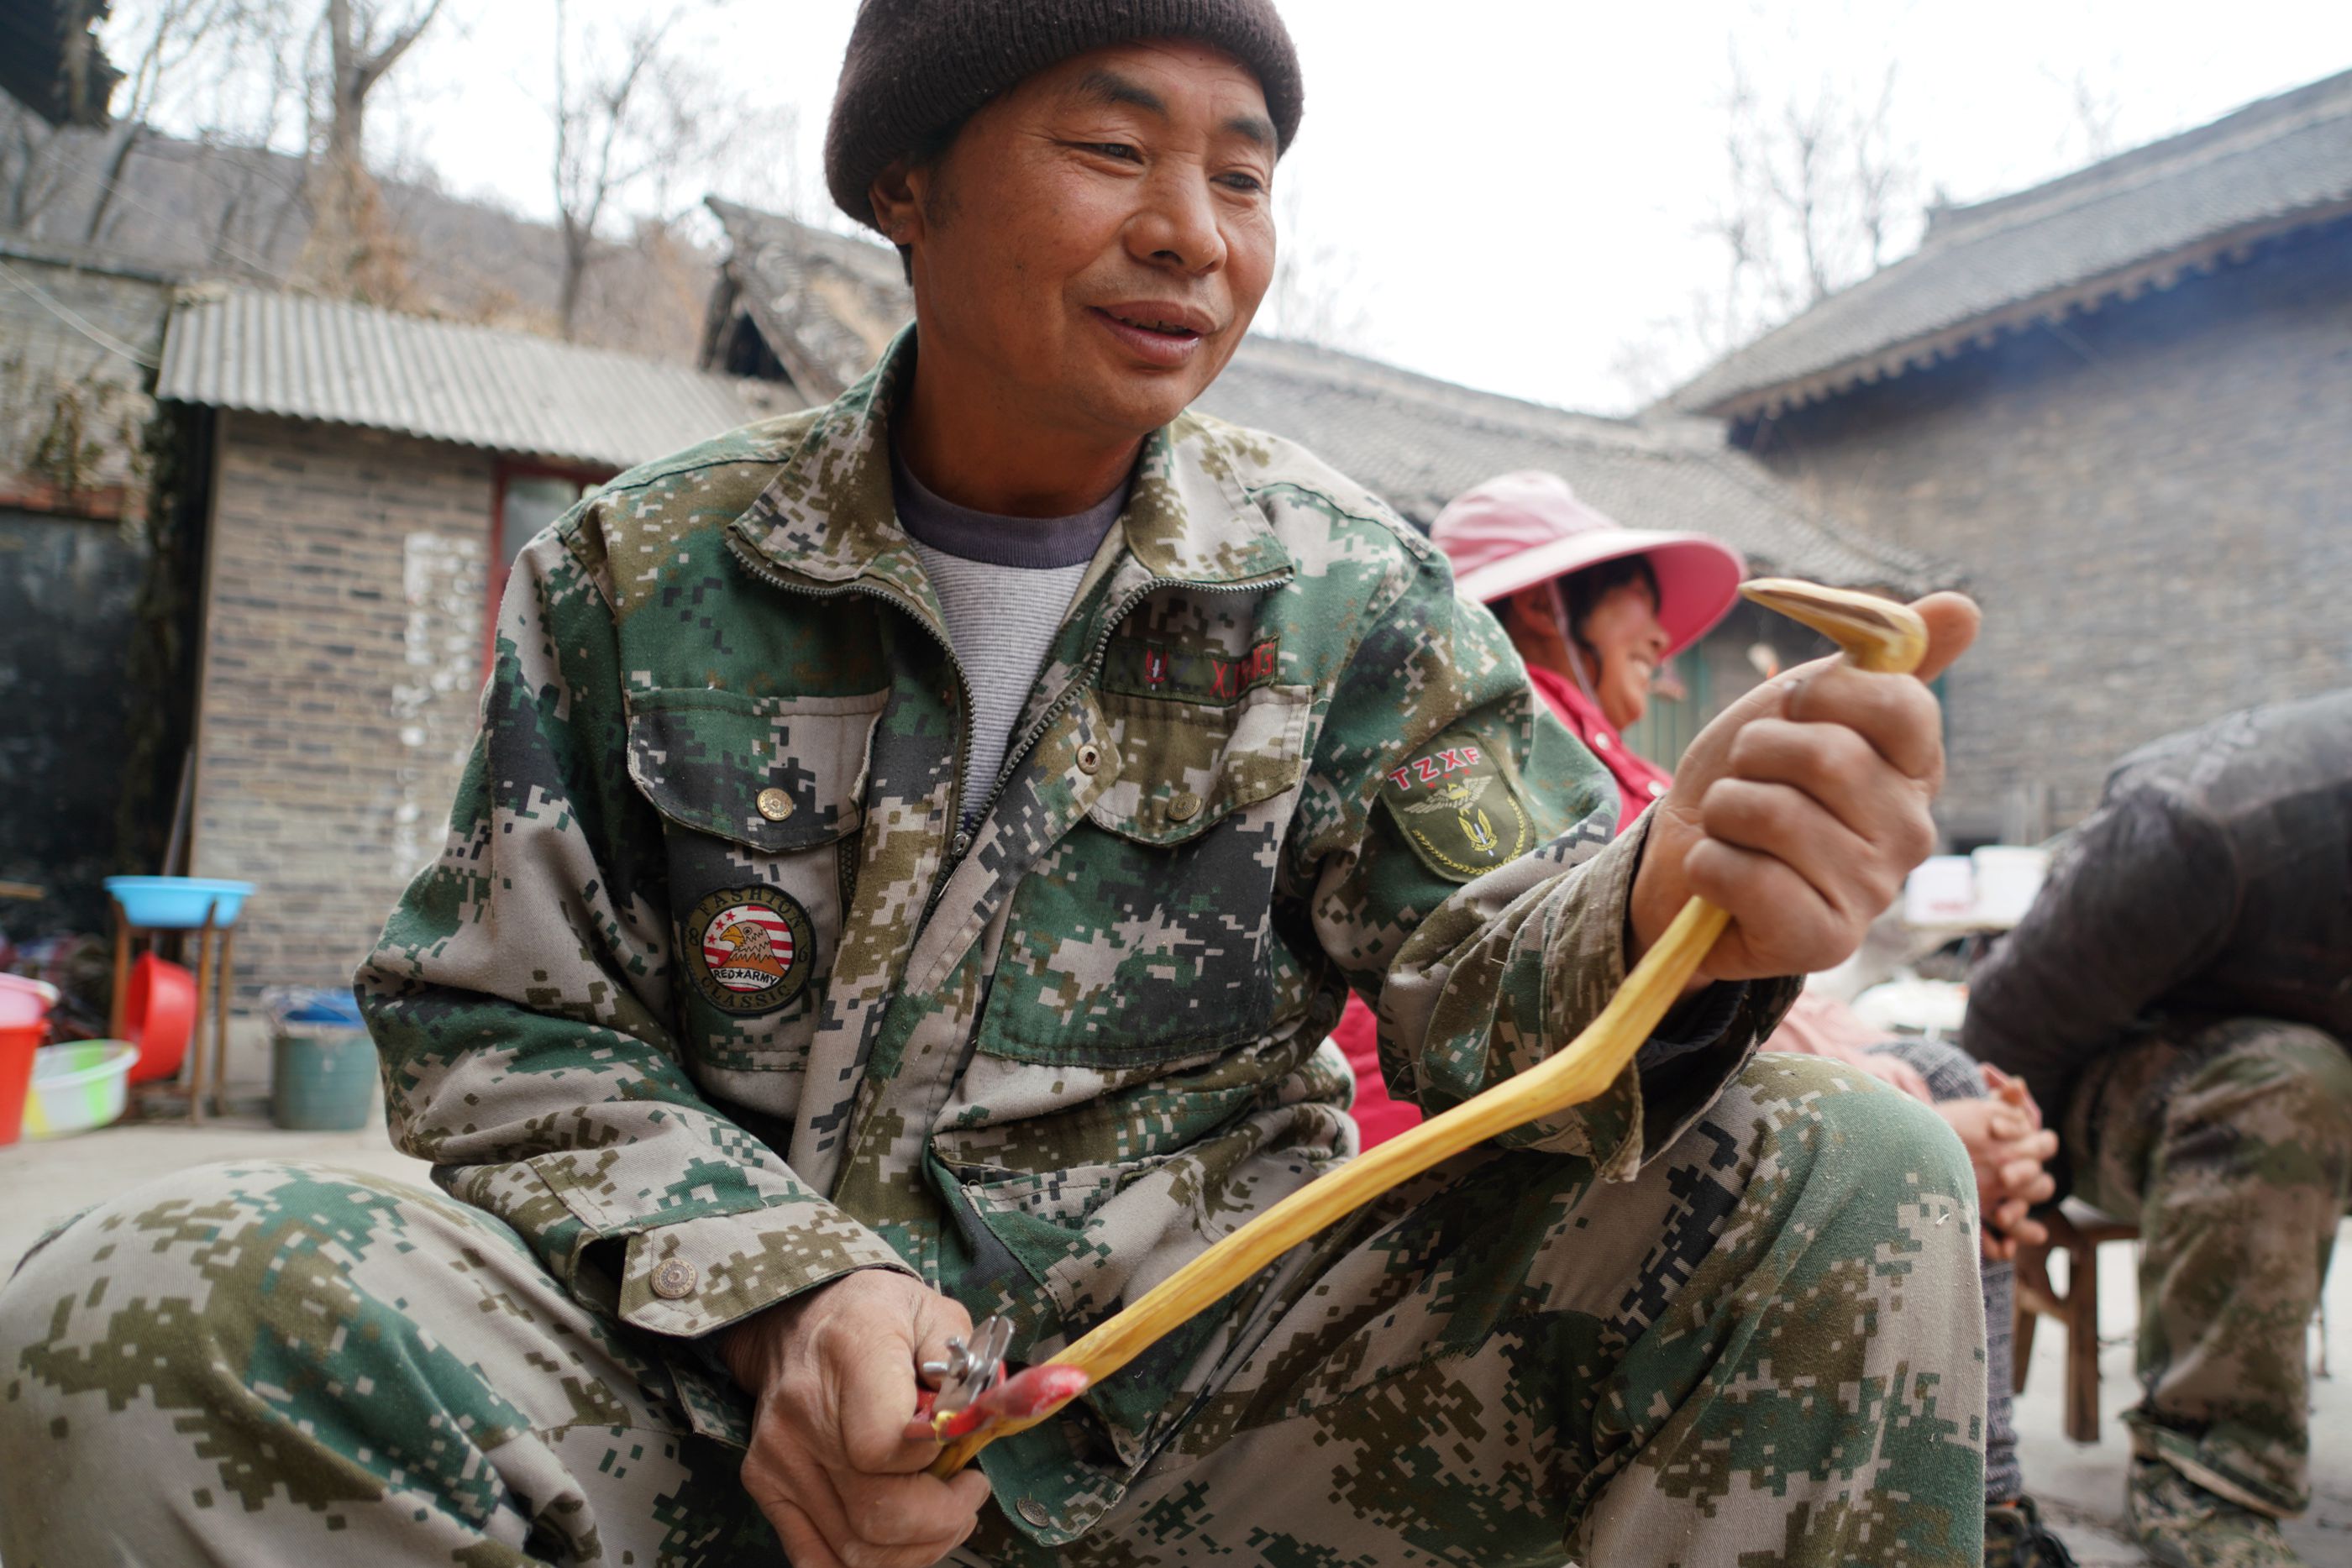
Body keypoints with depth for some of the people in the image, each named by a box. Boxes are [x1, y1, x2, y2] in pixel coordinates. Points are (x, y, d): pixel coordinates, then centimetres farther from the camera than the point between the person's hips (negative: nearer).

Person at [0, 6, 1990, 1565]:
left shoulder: (1349, 590, 2)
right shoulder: (645, 573, 1)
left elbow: (1478, 971, -6)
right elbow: (502, 1032, 1)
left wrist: (1659, 914, -31)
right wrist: (778, 1295, -18)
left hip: (1211, 1383, 0)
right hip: (717, 1386, 1)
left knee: (1853, 1183, -18)